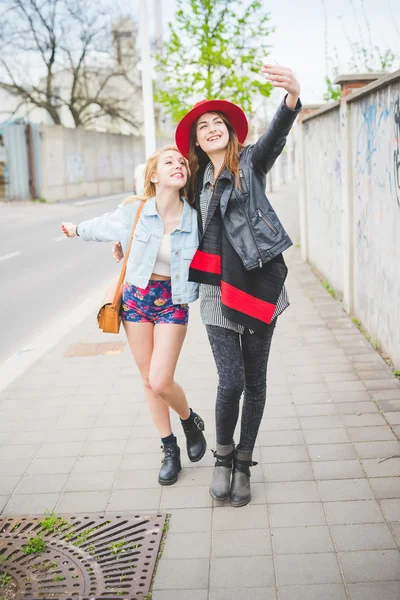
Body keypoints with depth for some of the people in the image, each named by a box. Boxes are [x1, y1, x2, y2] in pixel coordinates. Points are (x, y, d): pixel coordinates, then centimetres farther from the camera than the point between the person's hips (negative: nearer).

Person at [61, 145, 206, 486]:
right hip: (136, 298, 2)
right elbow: (104, 226, 12)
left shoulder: (195, 219, -13)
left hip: (173, 302, -2)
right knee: (148, 380, 8)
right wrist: (77, 230, 27)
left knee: (160, 381, -12)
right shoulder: (135, 211, -10)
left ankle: (191, 421, 21)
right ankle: (170, 449, 25)